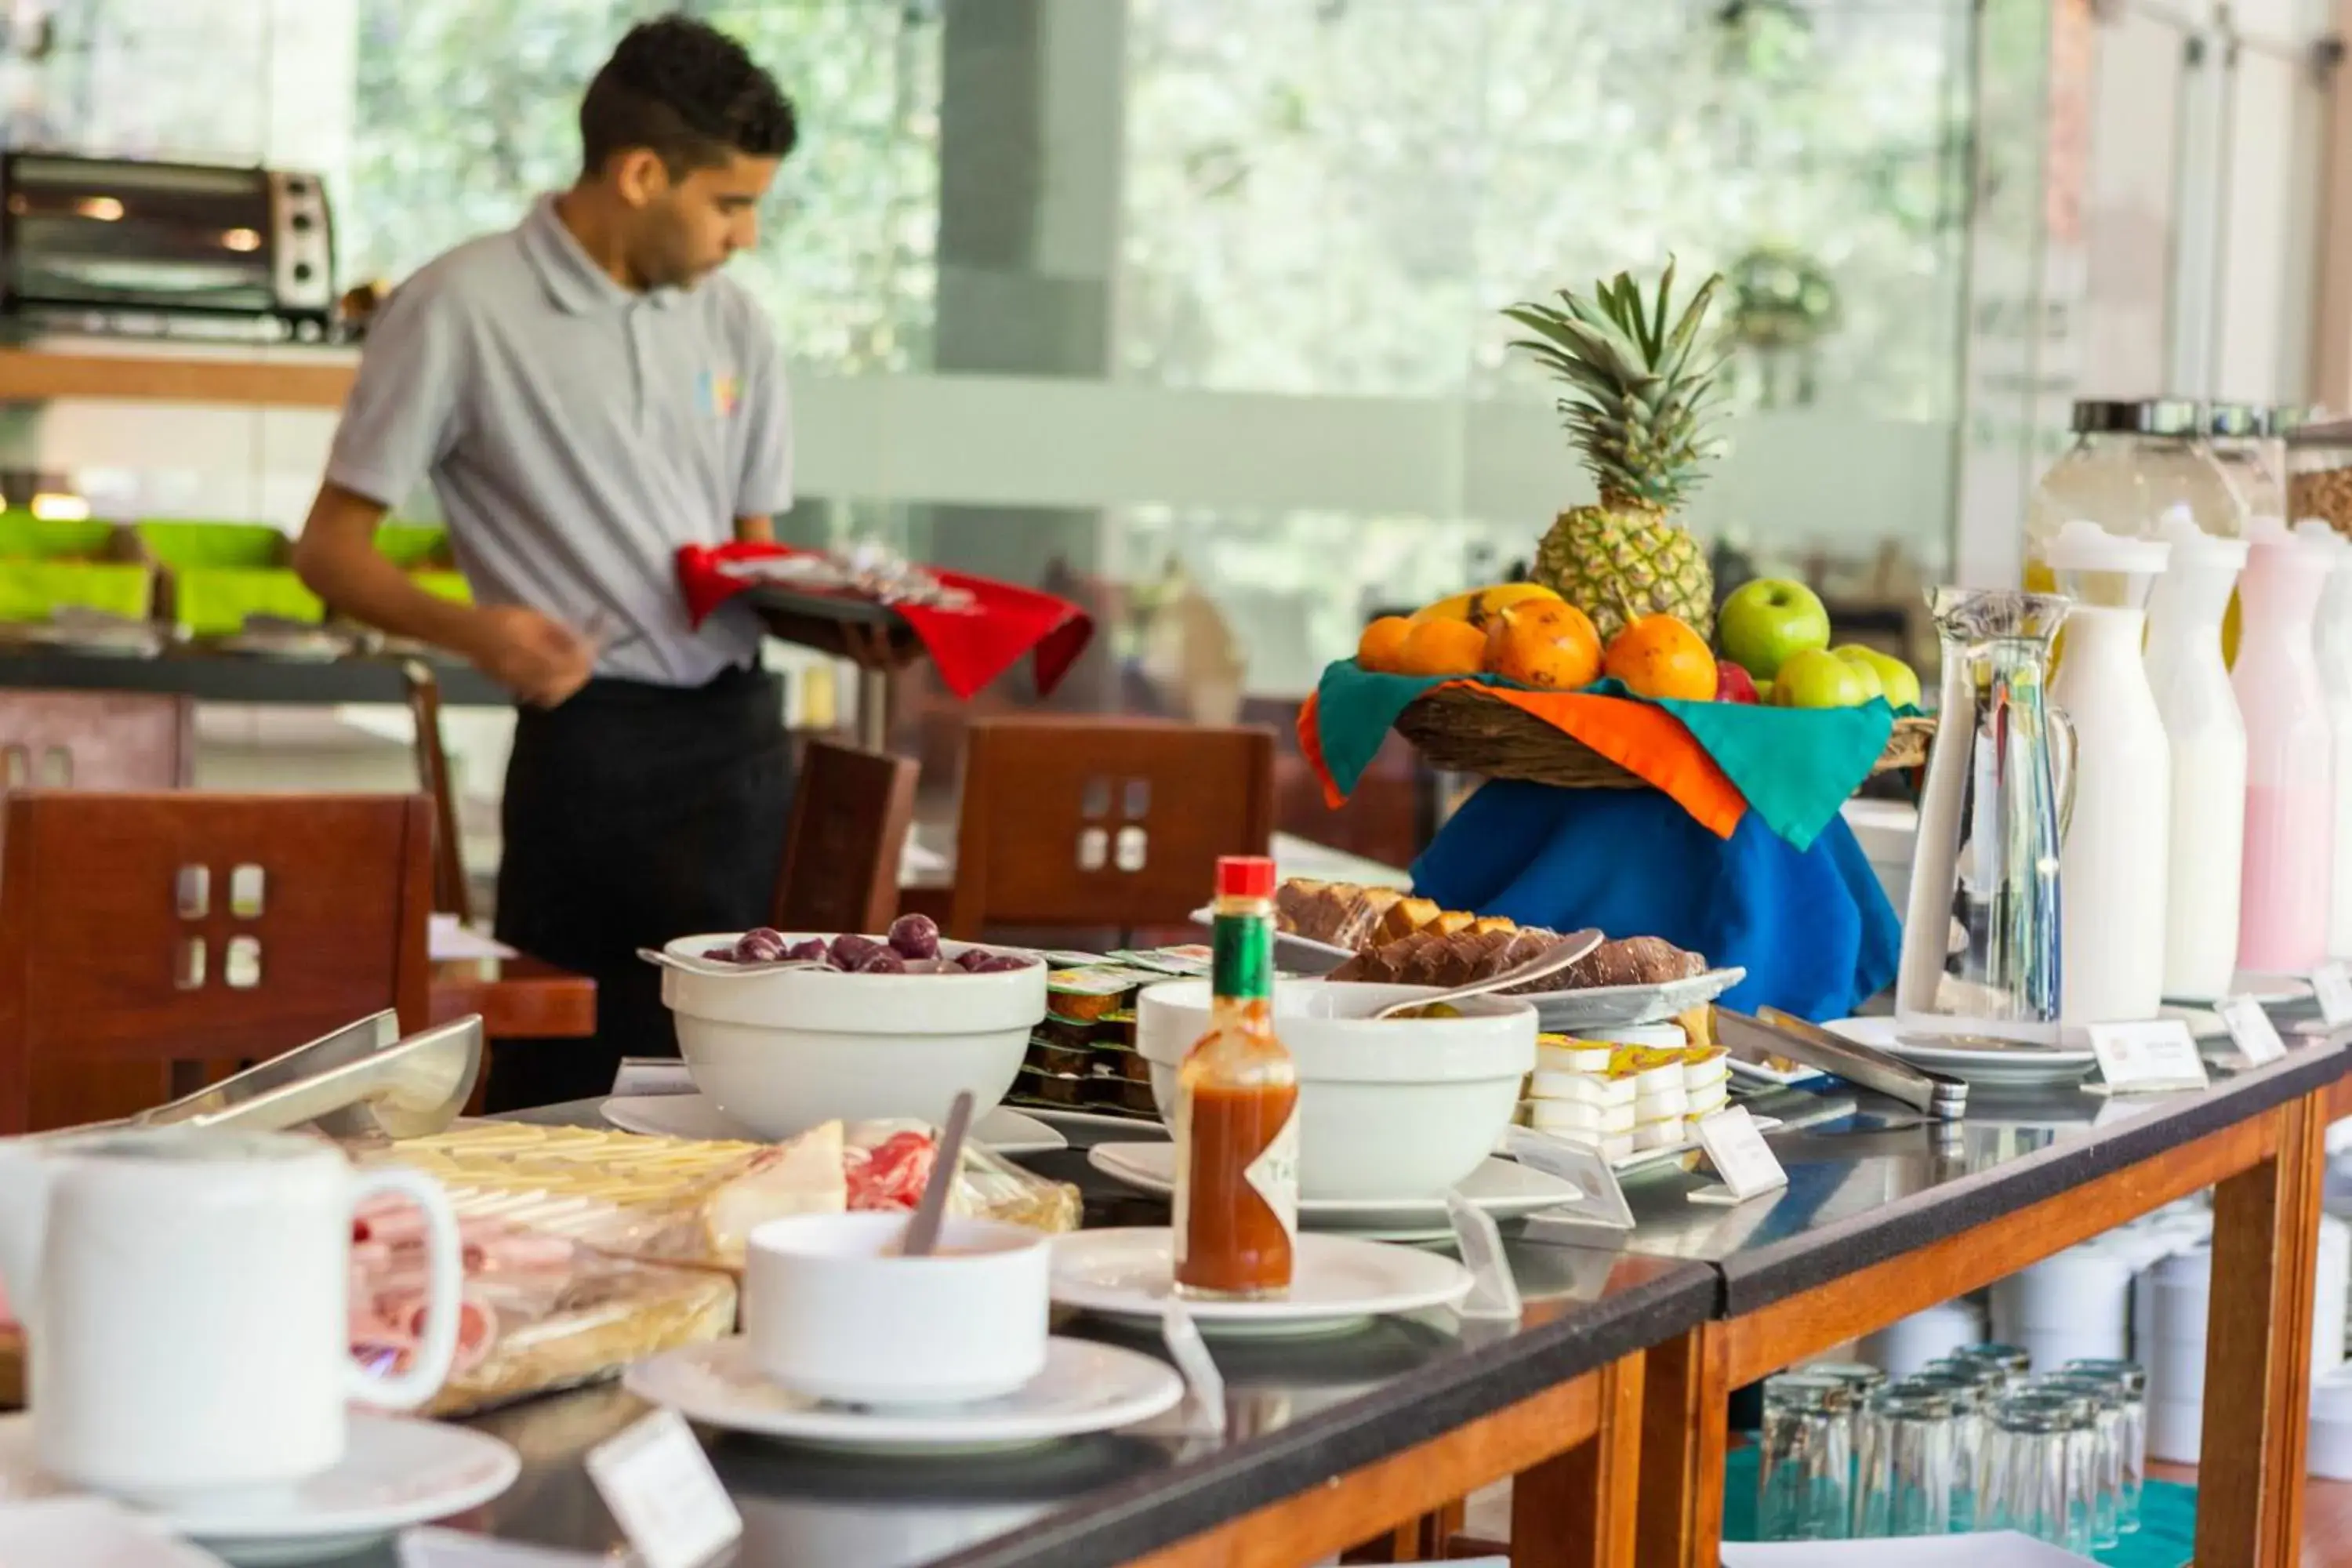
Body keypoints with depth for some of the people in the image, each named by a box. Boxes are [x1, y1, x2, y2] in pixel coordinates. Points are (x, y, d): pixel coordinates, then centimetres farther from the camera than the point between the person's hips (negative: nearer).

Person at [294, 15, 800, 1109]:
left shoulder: (732, 324, 12)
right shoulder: (463, 308, -7)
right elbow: (331, 549, -5)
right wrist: (473, 630, -24)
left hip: (742, 739, 6)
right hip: (595, 745, -6)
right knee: (569, 1093, -4)